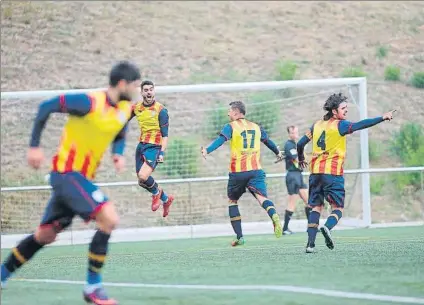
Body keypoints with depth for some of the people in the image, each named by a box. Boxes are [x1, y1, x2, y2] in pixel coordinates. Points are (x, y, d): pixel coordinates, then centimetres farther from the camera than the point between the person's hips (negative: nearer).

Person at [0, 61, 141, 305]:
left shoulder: (126, 110, 4)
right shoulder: (89, 102, -20)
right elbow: (46, 107, -12)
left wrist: (119, 154, 1)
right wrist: (35, 147, -13)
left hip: (83, 178, 9)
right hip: (66, 172, -9)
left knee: (46, 235, 16)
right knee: (109, 218, -21)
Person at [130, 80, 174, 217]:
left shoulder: (160, 110, -8)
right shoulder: (136, 108, 6)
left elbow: (165, 134, -9)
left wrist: (162, 153, -16)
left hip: (154, 147, -6)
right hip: (141, 146, 6)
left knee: (143, 177, -25)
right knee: (142, 181, 7)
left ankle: (156, 192, 8)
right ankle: (166, 199, 29)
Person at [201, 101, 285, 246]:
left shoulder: (231, 127, 2)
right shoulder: (256, 127, 17)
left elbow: (220, 140, -16)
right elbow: (268, 141, 32)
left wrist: (207, 150, -30)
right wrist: (278, 153, 50)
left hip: (237, 171, -2)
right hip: (256, 169, 2)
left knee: (232, 200, 15)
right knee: (261, 196, -13)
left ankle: (239, 237, 11)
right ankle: (274, 216, -46)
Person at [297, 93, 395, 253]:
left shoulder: (317, 125, 13)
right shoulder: (339, 125, -5)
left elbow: (300, 143, 17)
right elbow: (360, 125, -18)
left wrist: (301, 159, 35)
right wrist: (382, 118, -18)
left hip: (315, 171, 5)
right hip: (333, 172, -5)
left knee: (316, 207, 8)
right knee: (338, 208, 3)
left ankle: (310, 243, -3)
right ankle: (327, 227, -28)